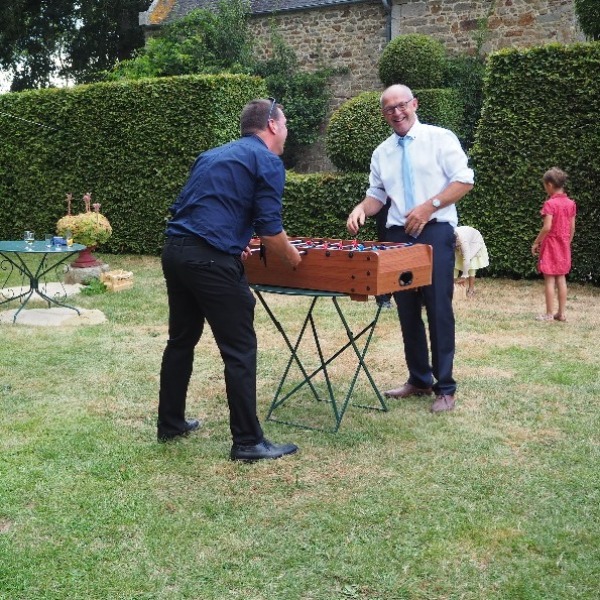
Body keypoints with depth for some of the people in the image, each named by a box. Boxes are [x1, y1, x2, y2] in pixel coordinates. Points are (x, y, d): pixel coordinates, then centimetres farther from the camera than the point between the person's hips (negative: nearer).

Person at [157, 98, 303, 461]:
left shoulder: (212, 156, 23)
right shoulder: (268, 162, -1)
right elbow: (270, 230, -8)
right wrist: (293, 258, 10)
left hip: (175, 251, 8)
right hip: (211, 260, -8)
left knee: (182, 340, 19)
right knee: (240, 349, -1)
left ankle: (171, 424, 30)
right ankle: (248, 442, 3)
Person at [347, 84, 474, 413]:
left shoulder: (440, 138, -1)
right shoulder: (381, 152, 14)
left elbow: (464, 180, -6)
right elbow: (377, 195, 18)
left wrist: (429, 206, -17)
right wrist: (361, 209, -4)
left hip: (435, 232, -5)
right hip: (398, 235, 5)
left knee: (438, 310, -6)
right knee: (407, 311, 9)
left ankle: (445, 388, 2)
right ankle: (419, 380, 20)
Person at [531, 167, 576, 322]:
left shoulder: (550, 203, -15)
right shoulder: (571, 203, 4)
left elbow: (547, 227, -20)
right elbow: (572, 227, 7)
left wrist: (536, 243, -10)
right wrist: (567, 243, 19)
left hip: (551, 245, -6)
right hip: (564, 246, 6)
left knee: (549, 279, -1)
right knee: (561, 279, 11)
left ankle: (549, 314, 2)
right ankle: (561, 313, 14)